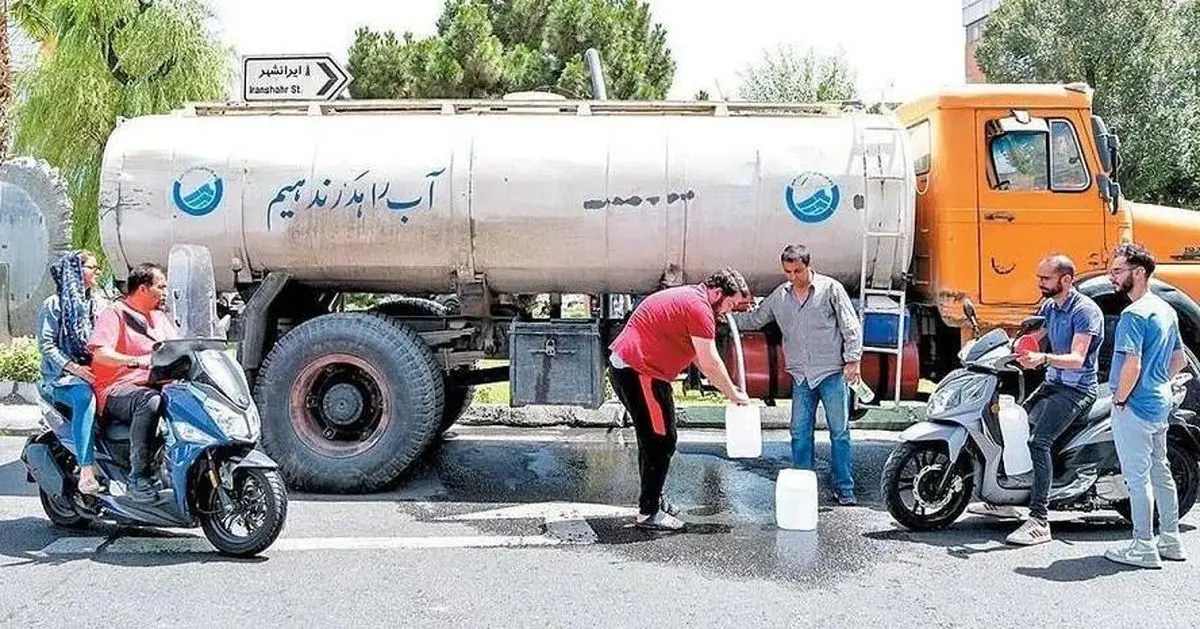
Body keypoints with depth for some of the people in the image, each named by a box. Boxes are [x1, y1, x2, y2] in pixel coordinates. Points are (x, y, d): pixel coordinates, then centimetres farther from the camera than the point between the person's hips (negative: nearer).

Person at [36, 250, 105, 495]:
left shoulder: (99, 302, 19)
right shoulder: (54, 304, 3)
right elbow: (46, 345, -5)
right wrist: (74, 368, -20)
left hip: (95, 372, 5)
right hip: (62, 377, -5)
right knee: (86, 396, -39)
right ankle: (86, 472, -45)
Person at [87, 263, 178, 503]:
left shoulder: (160, 317, 23)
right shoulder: (115, 313, -2)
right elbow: (100, 353, -17)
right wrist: (137, 361, -32)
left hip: (155, 384, 7)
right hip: (118, 390, -7)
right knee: (150, 401, -40)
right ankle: (138, 478, -37)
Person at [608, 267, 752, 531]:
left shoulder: (688, 298, 19)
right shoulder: (699, 307, -14)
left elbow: (701, 359, 23)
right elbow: (710, 363, -13)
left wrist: (728, 388, 20)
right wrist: (733, 394, -1)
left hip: (624, 366, 11)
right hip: (640, 372, -11)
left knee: (652, 438, 20)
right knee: (661, 441, -6)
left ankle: (652, 501, 30)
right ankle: (649, 513, -2)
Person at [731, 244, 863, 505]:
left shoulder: (831, 288, -2)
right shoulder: (779, 296, 9)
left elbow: (851, 327, -2)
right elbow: (754, 319, 20)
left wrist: (852, 360, -8)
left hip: (832, 373, -4)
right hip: (801, 376, 4)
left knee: (840, 432, 0)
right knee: (800, 433, 4)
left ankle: (844, 489, 7)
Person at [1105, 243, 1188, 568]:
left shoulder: (1134, 315, -19)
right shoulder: (1166, 310, 12)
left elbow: (1132, 365, -26)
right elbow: (1180, 359, 21)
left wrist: (1119, 399, -14)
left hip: (1134, 407, -10)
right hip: (1160, 404, 10)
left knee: (1137, 477, -3)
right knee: (1160, 470, 17)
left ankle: (1143, 548, 2)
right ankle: (1170, 540, 26)